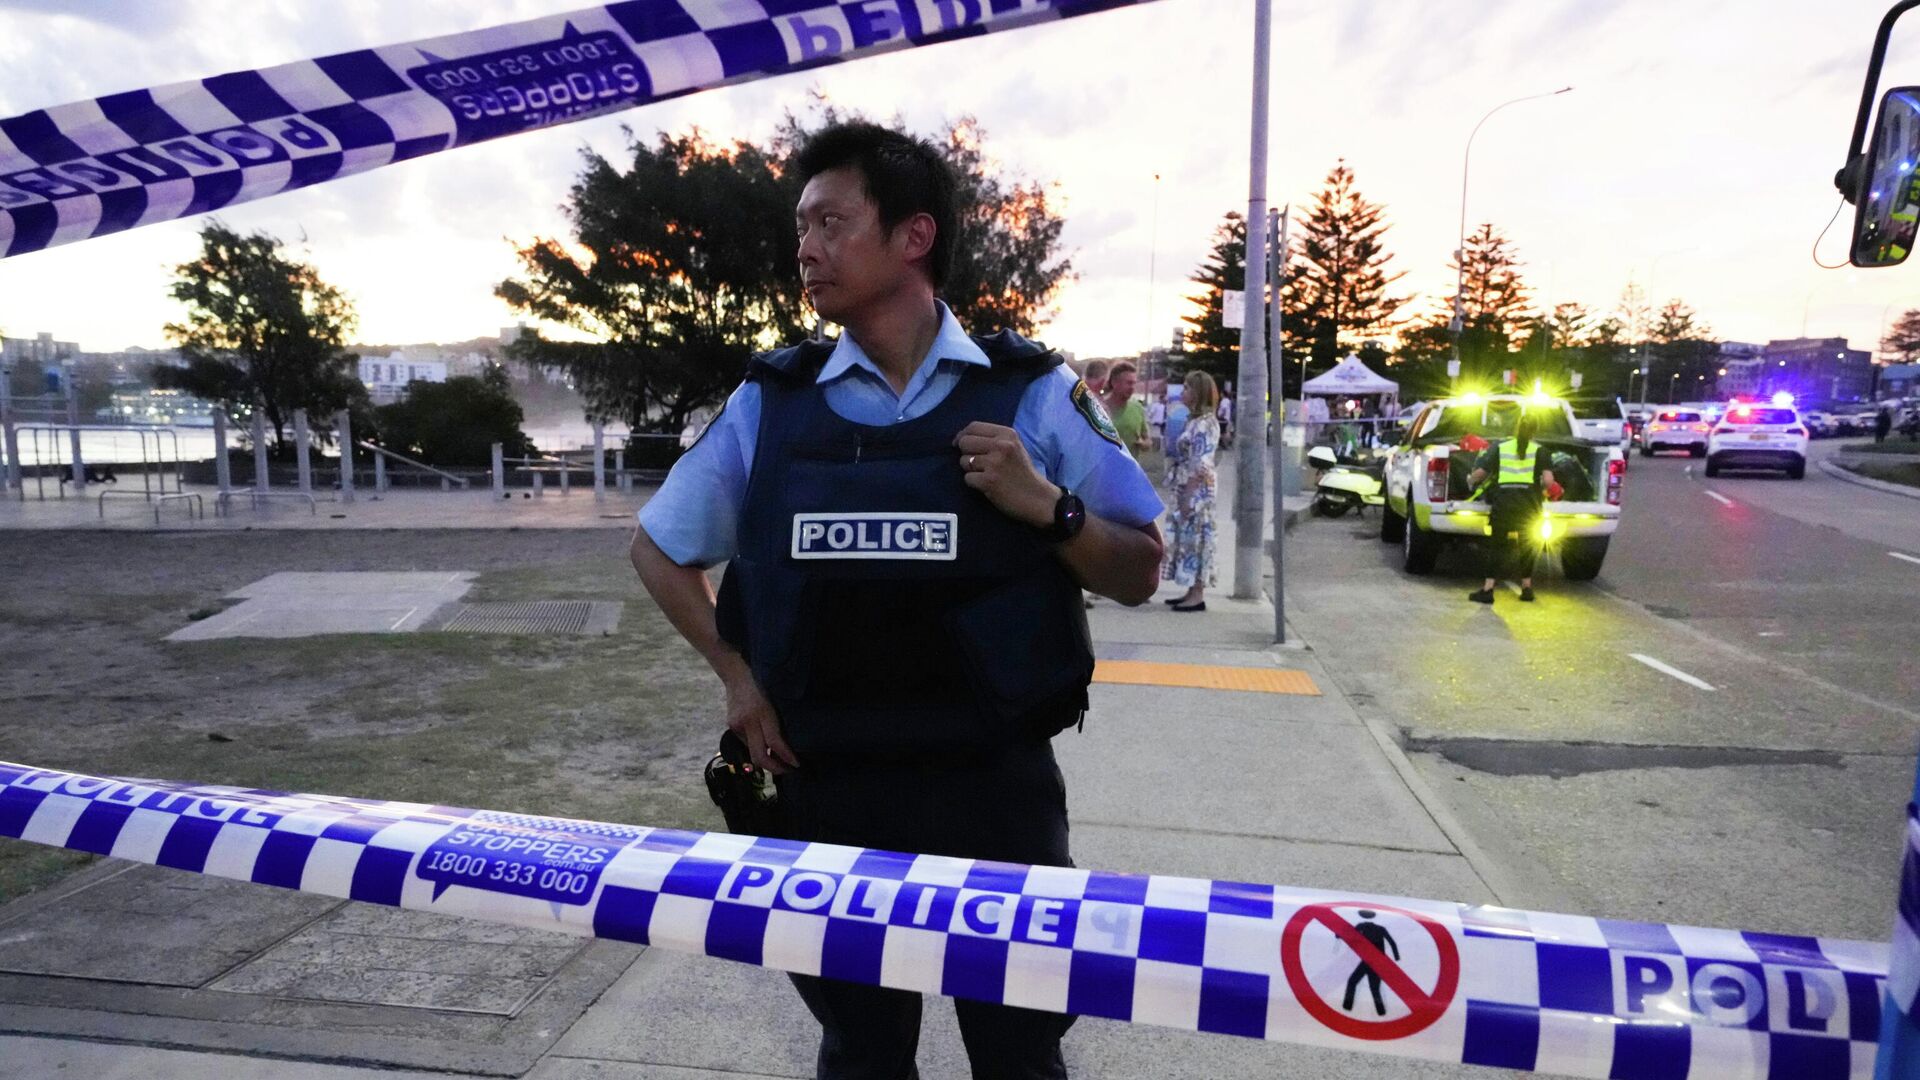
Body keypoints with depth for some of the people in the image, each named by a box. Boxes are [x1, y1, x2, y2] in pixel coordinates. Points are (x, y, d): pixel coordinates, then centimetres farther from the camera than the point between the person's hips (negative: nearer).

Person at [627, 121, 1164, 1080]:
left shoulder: (1033, 392, -4)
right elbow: (658, 550, 13)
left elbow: (1138, 574, 1)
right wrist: (737, 677, 0)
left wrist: (1048, 506, -17)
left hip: (999, 790, -1)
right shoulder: (768, 402, 0)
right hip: (830, 794, 2)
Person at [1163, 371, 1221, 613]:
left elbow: (1201, 465, -20)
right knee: (1187, 537, 12)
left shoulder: (1206, 423, -14)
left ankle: (1198, 595, 0)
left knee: (1195, 537, -5)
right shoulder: (1194, 420, 15)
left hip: (1197, 490, -9)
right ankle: (1192, 591, 18)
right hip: (1186, 489, 9)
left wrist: (1190, 496, -21)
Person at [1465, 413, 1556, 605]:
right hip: (1529, 501, 1)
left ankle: (1488, 589, -1)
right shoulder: (1538, 450, 6)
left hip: (1503, 501, 0)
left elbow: (1481, 472, 1)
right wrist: (1541, 485, 16)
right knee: (1527, 544, 17)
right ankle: (1527, 587, 22)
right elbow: (1548, 481, -5)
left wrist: (1470, 481, 21)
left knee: (1497, 544, 5)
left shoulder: (1500, 446, 7)